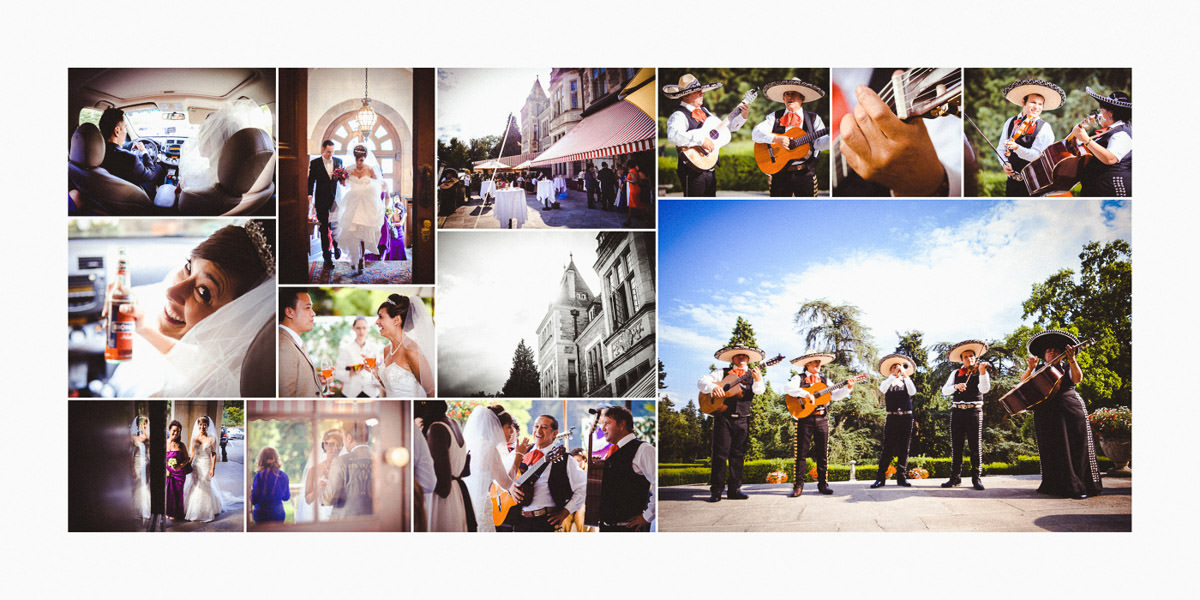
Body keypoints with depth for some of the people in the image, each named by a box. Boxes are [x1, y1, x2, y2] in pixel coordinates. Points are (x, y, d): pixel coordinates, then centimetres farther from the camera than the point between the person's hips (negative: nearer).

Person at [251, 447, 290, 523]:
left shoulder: (259, 476, -12)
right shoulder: (283, 476, -1)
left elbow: (254, 500, -11)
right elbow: (286, 497, 11)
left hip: (262, 514, -3)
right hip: (279, 513, 3)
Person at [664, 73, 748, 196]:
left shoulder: (704, 111, 14)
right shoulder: (679, 115, -13)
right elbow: (673, 135, -34)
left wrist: (742, 116, 11)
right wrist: (701, 140, -34)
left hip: (710, 171, 8)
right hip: (693, 172, -8)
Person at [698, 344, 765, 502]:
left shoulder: (752, 375, 14)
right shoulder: (723, 373, 10)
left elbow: (758, 391, -6)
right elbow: (701, 382, 3)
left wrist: (758, 380, -28)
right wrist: (713, 387, -18)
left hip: (742, 419, 2)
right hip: (723, 417, -2)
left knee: (738, 455, 4)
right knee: (720, 454, -5)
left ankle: (734, 489, 10)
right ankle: (716, 490, -2)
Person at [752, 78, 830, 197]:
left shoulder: (814, 119, 8)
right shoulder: (774, 117, 9)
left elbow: (820, 142, -4)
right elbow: (756, 133, -4)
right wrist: (775, 138, -20)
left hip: (805, 174, 0)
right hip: (779, 173, 0)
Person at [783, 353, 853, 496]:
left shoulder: (824, 380, 19)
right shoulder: (799, 378, 4)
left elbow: (834, 395, 11)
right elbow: (787, 388, -14)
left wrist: (848, 388, -3)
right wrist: (805, 393, -24)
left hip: (822, 419, 4)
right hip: (804, 418, -4)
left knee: (823, 453, 5)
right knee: (800, 453, -4)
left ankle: (823, 484, 11)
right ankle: (798, 485, 0)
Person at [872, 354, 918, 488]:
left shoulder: (907, 382, 15)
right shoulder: (887, 382, 12)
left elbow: (912, 392, -6)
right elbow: (882, 390, -10)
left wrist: (905, 375, -8)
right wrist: (893, 376, -12)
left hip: (906, 418, 2)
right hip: (892, 418, -2)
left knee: (903, 448, 3)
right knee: (887, 448, -7)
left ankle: (901, 477, 8)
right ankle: (880, 477, -6)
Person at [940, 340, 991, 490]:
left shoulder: (979, 372, 6)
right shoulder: (955, 374, 15)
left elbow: (984, 389, -12)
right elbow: (945, 390, 3)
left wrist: (982, 372, -27)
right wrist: (956, 386, -16)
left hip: (974, 411, -3)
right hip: (957, 411, 3)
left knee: (976, 446, -4)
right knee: (956, 446, 3)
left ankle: (976, 478, -1)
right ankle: (955, 477, 7)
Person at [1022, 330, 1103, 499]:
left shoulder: (1067, 367, 14)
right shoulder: (1039, 370, 16)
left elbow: (1077, 379, -5)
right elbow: (1023, 381, 4)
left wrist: (1072, 360, -19)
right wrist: (1030, 368, -14)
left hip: (1070, 408, -1)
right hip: (1046, 413, 1)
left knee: (1075, 447, -6)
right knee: (1051, 450, -3)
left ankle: (1078, 486, -2)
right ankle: (1055, 486, 1)